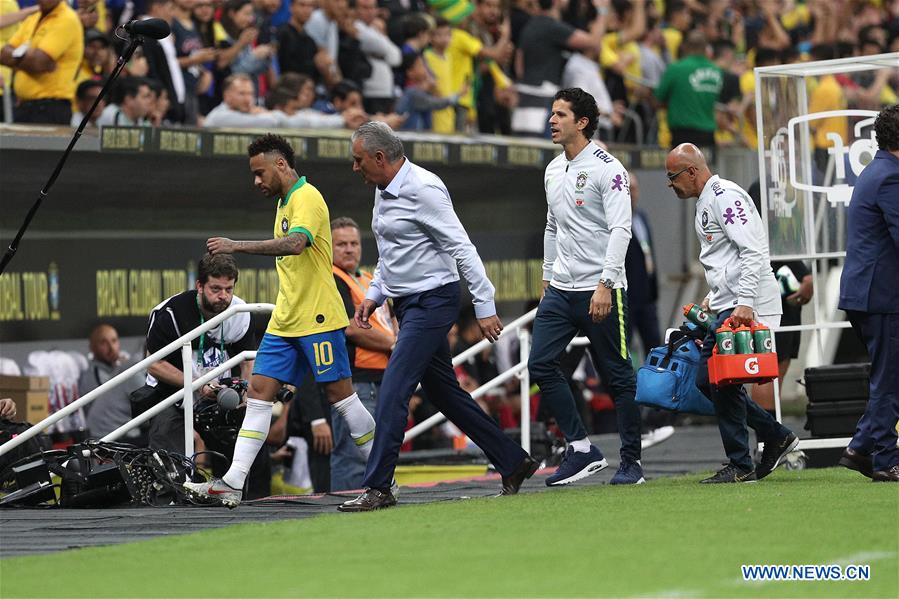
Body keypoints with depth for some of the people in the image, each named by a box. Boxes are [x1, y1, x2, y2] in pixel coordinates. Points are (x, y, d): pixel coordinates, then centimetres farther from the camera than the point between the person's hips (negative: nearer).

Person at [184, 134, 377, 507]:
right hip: (285, 321, 9)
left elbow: (295, 244, -31)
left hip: (318, 319, -9)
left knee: (339, 393, -4)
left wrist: (237, 246, -33)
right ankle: (232, 483, -6)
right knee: (258, 392, 0)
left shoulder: (307, 198, -13)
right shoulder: (285, 202, 17)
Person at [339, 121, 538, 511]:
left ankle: (378, 488, -12)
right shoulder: (383, 192, 12)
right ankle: (513, 463, 22)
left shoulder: (423, 189, -17)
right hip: (408, 303, 10)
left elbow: (462, 249, -18)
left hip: (432, 301, -10)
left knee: (393, 392, -14)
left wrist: (484, 306, -20)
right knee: (445, 394, 13)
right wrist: (374, 295, 15)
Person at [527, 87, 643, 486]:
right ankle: (582, 450, 2)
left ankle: (631, 461, 9)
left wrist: (604, 284, -22)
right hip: (560, 289, 7)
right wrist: (547, 279, 18)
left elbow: (620, 229, -16)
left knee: (617, 375, -1)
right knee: (540, 364, -4)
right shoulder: (553, 171, 14)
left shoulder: (606, 168, -9)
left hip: (600, 289, -7)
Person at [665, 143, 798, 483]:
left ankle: (740, 466, -2)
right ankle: (776, 437, 16)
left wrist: (744, 303, -28)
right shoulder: (705, 203, 21)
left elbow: (753, 252, -22)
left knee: (722, 382, -9)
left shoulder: (725, 197, -12)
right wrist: (714, 298, 20)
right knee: (706, 380, 9)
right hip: (727, 308, 11)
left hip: (747, 307, -11)